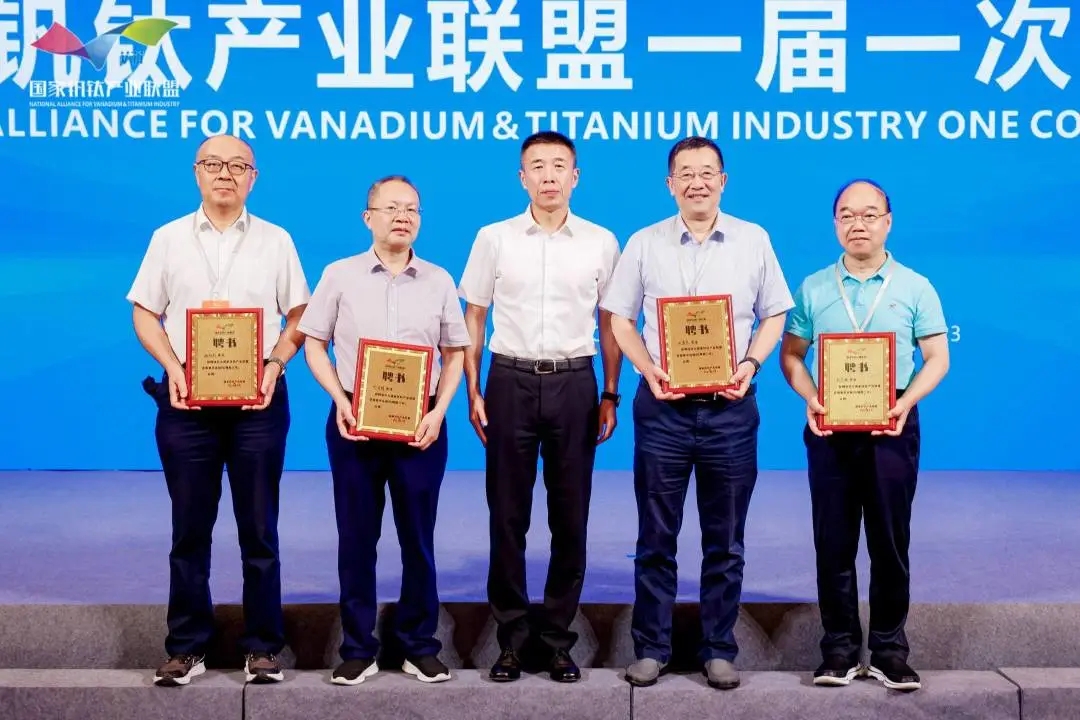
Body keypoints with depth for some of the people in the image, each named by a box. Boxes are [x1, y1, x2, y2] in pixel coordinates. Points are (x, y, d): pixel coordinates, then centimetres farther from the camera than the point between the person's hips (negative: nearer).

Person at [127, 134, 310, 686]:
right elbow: (144, 313, 7)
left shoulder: (276, 241, 7)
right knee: (190, 528, 6)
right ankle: (186, 648, 15)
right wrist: (173, 367, -8)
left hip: (258, 397, 0)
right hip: (186, 397, 1)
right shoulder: (168, 238, 8)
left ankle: (263, 647, 13)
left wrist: (275, 364, -10)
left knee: (259, 528, 4)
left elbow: (300, 317, 6)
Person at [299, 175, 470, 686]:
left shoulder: (439, 281, 6)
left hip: (420, 423, 1)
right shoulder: (339, 276, 2)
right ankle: (358, 648, 16)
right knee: (356, 536, 5)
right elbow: (314, 345, 3)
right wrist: (341, 403, -10)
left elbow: (455, 353, 9)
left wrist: (439, 412, -5)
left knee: (418, 537, 5)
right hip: (355, 421, -1)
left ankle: (420, 646, 18)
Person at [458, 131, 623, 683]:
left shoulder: (601, 242, 4)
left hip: (574, 383, 1)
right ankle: (511, 637, 15)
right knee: (508, 514, 4)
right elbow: (473, 318, 7)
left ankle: (558, 638, 16)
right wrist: (472, 392, 1)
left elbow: (609, 323, 9)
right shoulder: (494, 239, 3)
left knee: (570, 517, 5)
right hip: (510, 381, 0)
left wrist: (610, 395, 6)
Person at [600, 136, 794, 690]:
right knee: (656, 537, 6)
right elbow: (619, 317, 6)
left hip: (730, 406, 0)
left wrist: (750, 363, -9)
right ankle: (651, 648, 17)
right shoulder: (644, 244, 4)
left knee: (725, 540, 7)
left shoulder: (754, 241, 4)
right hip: (663, 404, 0)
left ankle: (719, 650, 18)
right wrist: (648, 369, -9)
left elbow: (774, 315, 8)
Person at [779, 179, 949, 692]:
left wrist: (906, 401, -16)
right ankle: (840, 649, 13)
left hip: (892, 424, -1)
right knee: (833, 542, 4)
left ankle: (889, 650, 13)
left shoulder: (915, 288, 4)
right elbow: (790, 354, 7)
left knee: (890, 542, 3)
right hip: (829, 424, 1)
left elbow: (937, 358, 2)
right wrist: (810, 399, -11)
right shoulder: (813, 289, 8)